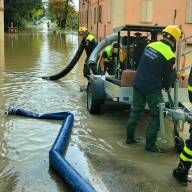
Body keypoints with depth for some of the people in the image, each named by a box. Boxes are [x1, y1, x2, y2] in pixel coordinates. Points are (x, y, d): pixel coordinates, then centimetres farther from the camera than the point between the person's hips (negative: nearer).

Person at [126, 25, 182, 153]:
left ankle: (130, 137, 29)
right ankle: (150, 145, 9)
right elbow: (168, 76, -3)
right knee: (156, 116, 6)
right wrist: (167, 87, 18)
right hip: (153, 89, -6)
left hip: (138, 84, 7)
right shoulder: (169, 56, -14)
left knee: (136, 111, 19)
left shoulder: (151, 45, 3)